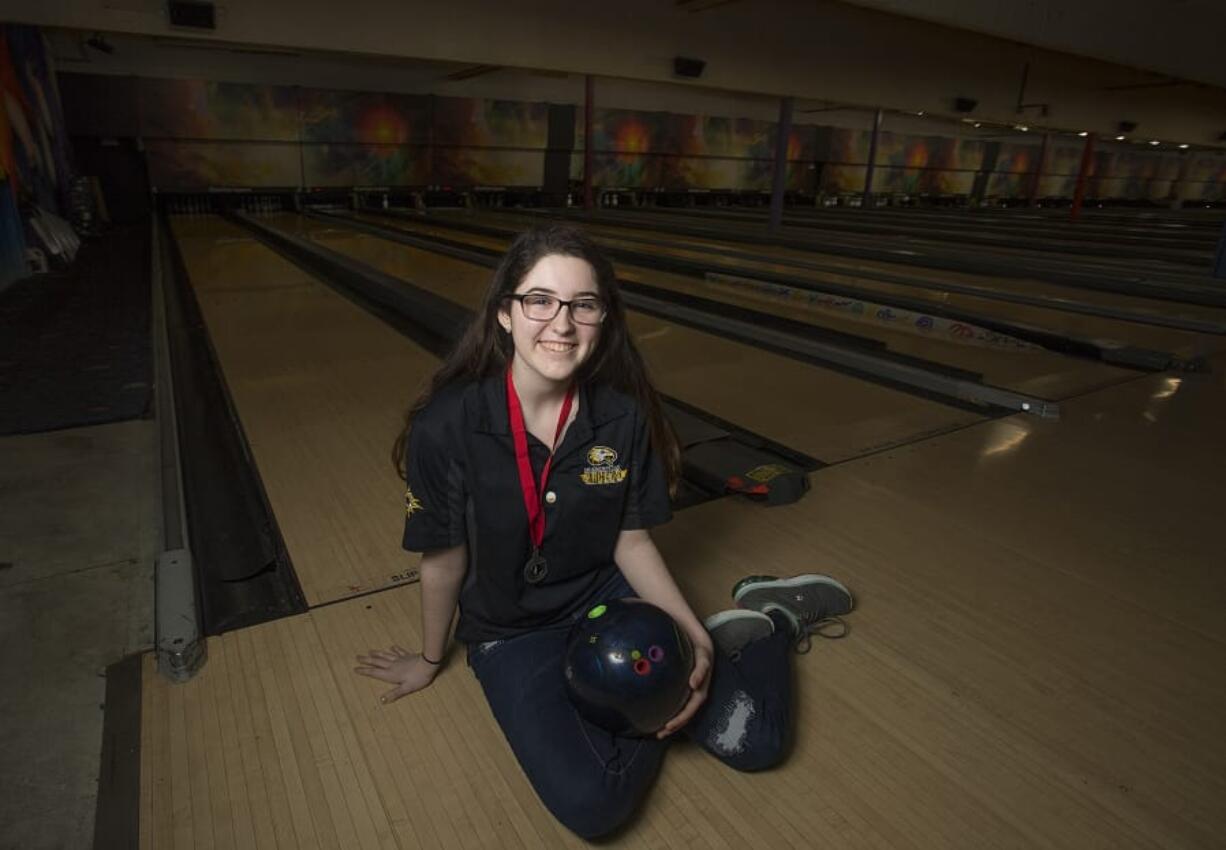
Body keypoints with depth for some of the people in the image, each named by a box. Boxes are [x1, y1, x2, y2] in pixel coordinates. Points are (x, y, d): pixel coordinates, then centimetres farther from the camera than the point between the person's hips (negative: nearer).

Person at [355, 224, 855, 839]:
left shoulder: (624, 415, -15)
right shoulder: (446, 427, -22)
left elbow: (631, 541, -3)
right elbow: (443, 561, -8)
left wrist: (692, 632, -15)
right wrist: (430, 661, 7)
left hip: (610, 597, 1)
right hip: (513, 633, 0)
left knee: (751, 741, -12)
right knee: (592, 804, -22)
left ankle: (767, 616, 18)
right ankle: (734, 628, -1)